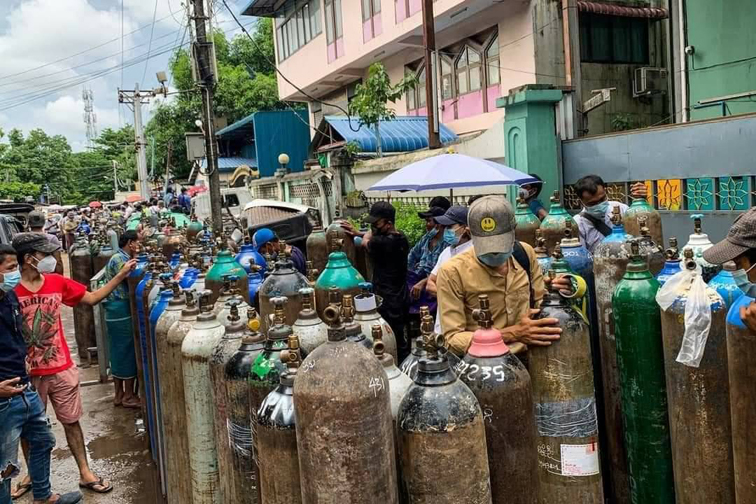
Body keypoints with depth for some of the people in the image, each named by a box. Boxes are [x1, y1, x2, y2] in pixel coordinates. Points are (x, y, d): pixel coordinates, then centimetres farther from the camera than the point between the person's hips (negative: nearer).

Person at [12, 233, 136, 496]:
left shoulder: (57, 282, -3)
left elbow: (92, 298, 6)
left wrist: (121, 275, 1)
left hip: (62, 369, 3)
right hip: (27, 374, -3)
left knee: (71, 421, 13)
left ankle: (85, 473, 24)